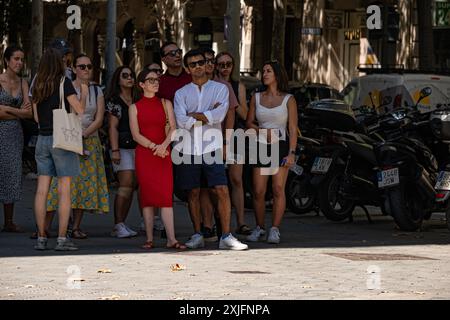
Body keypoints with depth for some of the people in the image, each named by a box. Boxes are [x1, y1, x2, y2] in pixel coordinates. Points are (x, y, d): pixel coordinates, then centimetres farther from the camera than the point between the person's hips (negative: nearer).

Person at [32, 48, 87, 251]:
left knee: (42, 190, 5)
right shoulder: (64, 82, -8)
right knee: (64, 190, -3)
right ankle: (62, 239, -7)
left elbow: (36, 117, 14)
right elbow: (80, 110, -8)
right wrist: (83, 93, 8)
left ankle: (41, 238, 4)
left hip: (42, 139, 5)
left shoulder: (37, 85, 8)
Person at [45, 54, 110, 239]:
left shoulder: (97, 91, 11)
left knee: (85, 182, -2)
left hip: (89, 139, 3)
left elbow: (99, 120, 3)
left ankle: (76, 227, 1)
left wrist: (83, 134, -11)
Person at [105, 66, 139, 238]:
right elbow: (113, 127, -5)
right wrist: (115, 150, -13)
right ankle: (119, 225, -13)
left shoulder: (137, 100, 17)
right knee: (126, 184, -14)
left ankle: (121, 224, 7)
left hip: (138, 147, 6)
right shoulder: (114, 100, 0)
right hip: (123, 147, -6)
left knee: (132, 186, 3)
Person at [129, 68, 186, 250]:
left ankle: (171, 239, -14)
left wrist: (163, 145, -17)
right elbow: (136, 134, -2)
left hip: (163, 153, 1)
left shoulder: (165, 103, 10)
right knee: (147, 195, -2)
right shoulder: (135, 107, 6)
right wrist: (153, 146, -15)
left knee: (166, 194, -8)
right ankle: (149, 238, 1)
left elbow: (173, 128, 0)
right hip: (144, 154, 0)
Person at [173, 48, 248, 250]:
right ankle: (197, 235, 14)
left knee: (222, 191, -9)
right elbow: (181, 121, -7)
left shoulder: (220, 88, 7)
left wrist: (194, 115, -5)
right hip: (188, 149, 1)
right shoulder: (181, 93, 9)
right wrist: (207, 116, -6)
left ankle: (226, 237, -9)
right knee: (193, 193, 6)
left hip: (211, 148, -1)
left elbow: (219, 115, -10)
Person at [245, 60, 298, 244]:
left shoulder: (288, 100, 3)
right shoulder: (257, 98, 12)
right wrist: (262, 131, -7)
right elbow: (249, 122, 14)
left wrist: (292, 153, -10)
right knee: (258, 191, -3)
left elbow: (293, 129, -1)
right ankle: (259, 228, 10)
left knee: (278, 189, -10)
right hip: (261, 146, 3)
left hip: (281, 146, -3)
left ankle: (275, 230, -7)